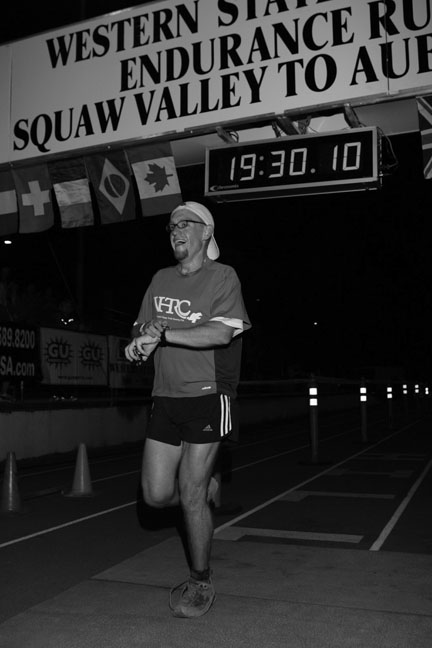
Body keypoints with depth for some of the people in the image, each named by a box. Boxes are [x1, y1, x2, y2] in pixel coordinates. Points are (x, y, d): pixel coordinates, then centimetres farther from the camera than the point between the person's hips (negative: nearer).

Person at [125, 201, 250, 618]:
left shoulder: (222, 276, -3)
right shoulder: (161, 280, 13)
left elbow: (221, 333, -17)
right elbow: (142, 331, 13)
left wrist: (162, 332, -22)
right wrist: (139, 343, -12)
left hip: (206, 397, -5)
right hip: (166, 398, 5)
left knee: (191, 495, -2)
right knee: (156, 495, 4)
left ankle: (200, 584, 18)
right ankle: (202, 485, 38)